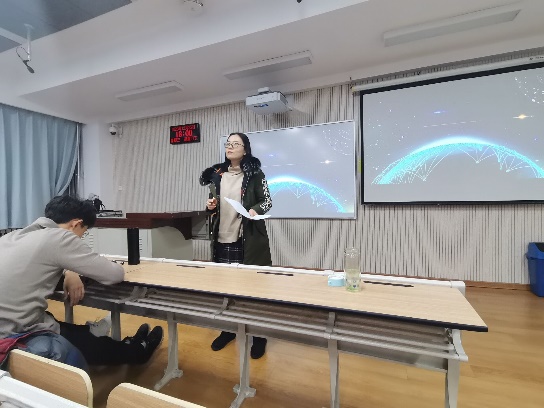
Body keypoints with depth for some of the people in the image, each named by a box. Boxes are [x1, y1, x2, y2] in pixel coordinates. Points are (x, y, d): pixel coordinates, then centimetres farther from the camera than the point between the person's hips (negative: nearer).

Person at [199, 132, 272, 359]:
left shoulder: (254, 173, -2)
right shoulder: (217, 174, 10)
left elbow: (267, 200, -2)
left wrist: (256, 210, -21)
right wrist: (210, 206, -2)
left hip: (249, 238, -4)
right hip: (222, 238, 5)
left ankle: (259, 335, 20)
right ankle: (228, 329, 32)